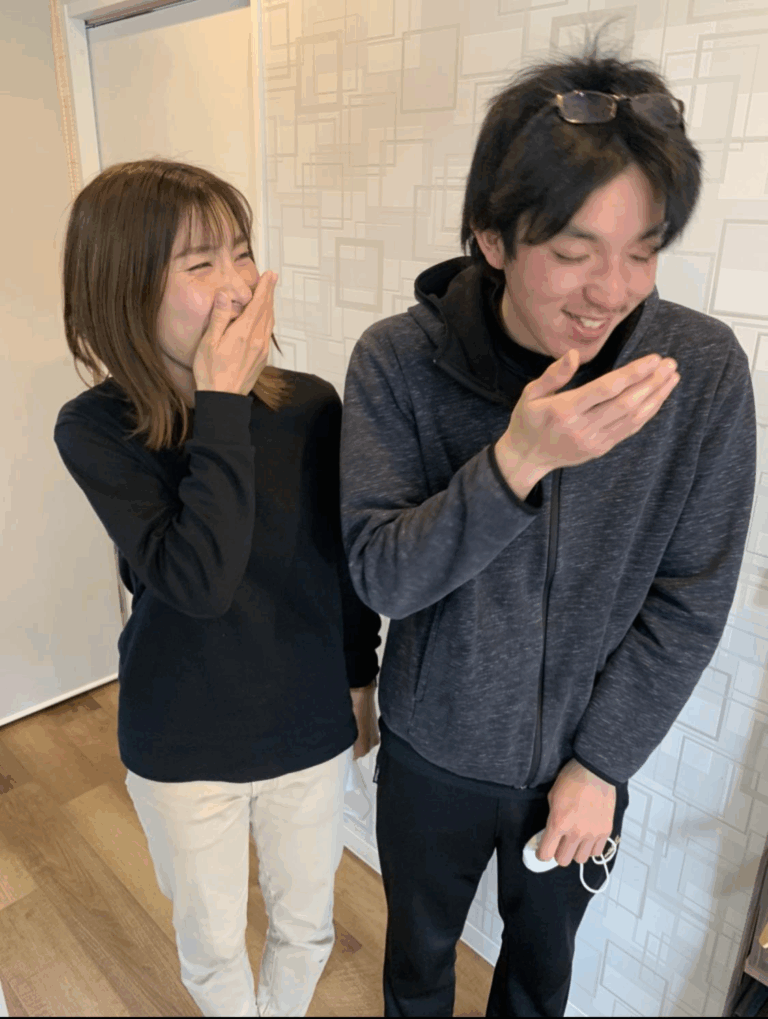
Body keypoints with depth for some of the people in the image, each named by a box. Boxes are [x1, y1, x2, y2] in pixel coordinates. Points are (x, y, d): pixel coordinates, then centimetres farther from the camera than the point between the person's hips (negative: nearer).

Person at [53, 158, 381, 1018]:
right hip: (179, 748, -1)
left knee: (305, 928, 25)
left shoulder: (310, 407, -14)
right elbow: (197, 580, -30)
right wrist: (223, 404, -30)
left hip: (309, 730, 2)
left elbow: (345, 561, -1)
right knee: (211, 944, 24)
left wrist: (360, 679, 8)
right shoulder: (94, 430, -17)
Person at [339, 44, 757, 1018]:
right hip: (434, 750, 0)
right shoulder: (398, 360, -20)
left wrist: (602, 763, -9)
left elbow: (691, 599, -12)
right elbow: (382, 576, -21)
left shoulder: (702, 367, -18)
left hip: (584, 758, 1)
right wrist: (516, 461, -36)